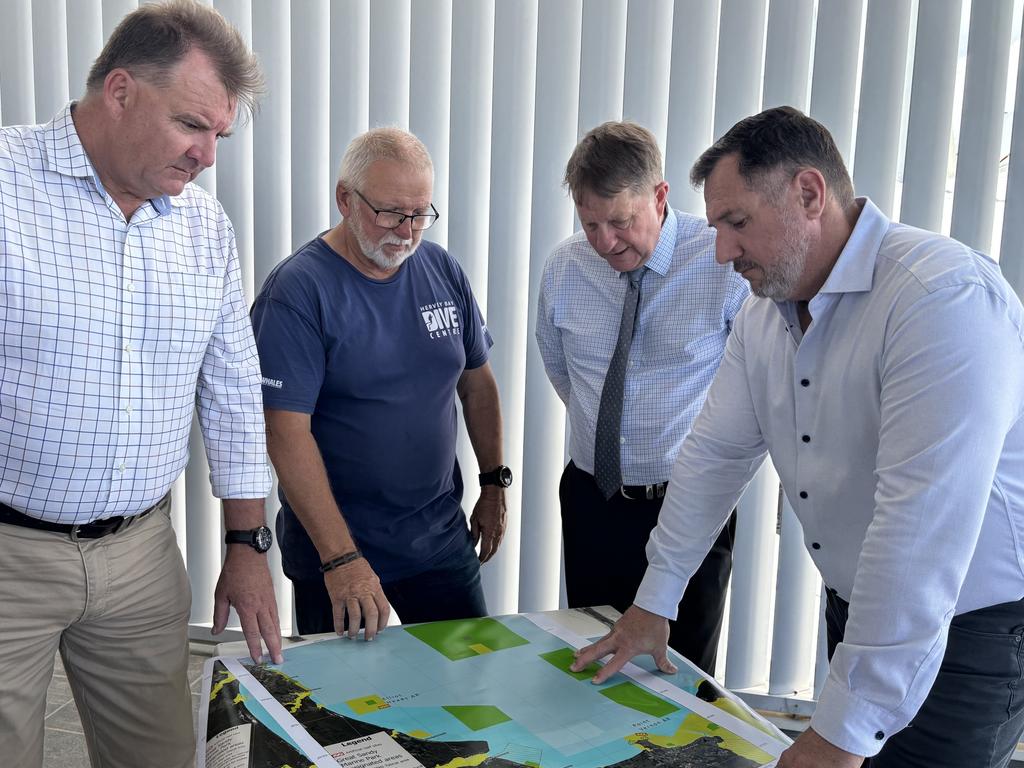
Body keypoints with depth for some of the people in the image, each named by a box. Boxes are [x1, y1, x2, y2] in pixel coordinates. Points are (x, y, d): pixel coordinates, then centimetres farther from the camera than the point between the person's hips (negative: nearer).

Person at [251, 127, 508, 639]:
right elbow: (287, 432, -21)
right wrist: (341, 558, -25)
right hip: (332, 546, -4)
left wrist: (494, 482, 10)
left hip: (441, 534, 5)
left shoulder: (443, 270, 2)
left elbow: (477, 382, 13)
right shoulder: (297, 290, -15)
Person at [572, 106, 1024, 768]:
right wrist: (653, 603, 9)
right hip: (859, 610, 7)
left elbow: (922, 524, -31)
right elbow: (715, 453, 7)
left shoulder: (945, 295, -27)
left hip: (968, 631, -6)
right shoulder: (766, 315, 0)